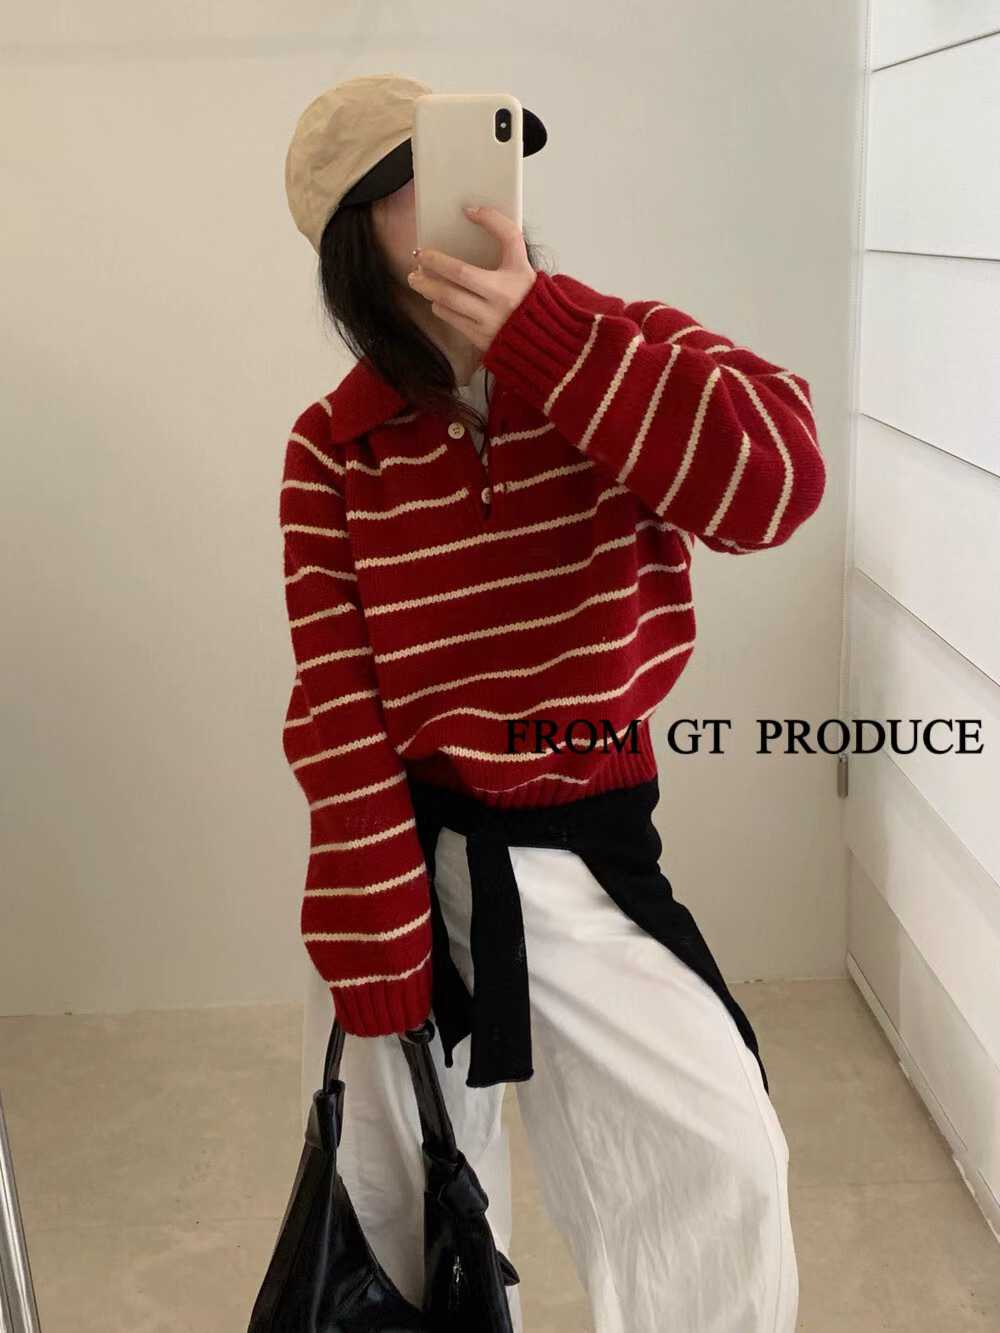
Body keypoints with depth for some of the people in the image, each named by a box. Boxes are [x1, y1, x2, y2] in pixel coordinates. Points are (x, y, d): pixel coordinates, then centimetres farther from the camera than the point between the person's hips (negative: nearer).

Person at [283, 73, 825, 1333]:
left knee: (719, 1165, -11)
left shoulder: (631, 353, -4)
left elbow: (776, 483, -26)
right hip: (405, 855, 1)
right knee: (394, 1206, 16)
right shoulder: (332, 449, -4)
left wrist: (539, 331, -29)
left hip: (583, 850, -1)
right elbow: (336, 711, -6)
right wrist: (373, 940, -11)